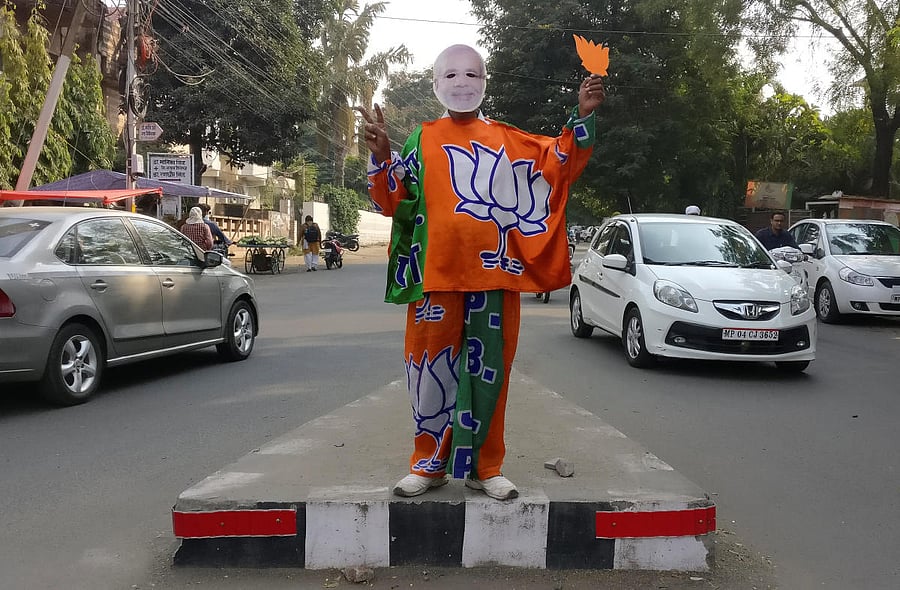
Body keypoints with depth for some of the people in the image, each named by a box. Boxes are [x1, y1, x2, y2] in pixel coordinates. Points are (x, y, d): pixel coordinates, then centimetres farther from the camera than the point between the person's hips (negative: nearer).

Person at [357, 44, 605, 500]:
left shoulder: (508, 140, 15)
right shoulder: (422, 140, 12)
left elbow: (560, 165, 9)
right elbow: (392, 201, 6)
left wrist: (581, 118, -3)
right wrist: (381, 155, -9)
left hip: (494, 274, 1)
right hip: (436, 274, 0)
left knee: (488, 371, 5)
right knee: (433, 368, 4)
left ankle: (483, 467, 17)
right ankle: (430, 463, 19)